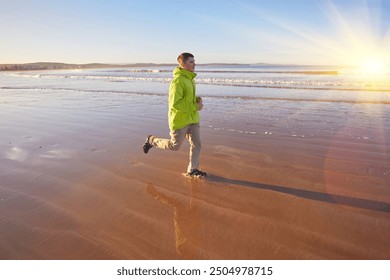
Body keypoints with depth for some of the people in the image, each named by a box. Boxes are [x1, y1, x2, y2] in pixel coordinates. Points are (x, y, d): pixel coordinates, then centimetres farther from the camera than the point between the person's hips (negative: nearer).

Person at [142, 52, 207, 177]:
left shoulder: (190, 79, 9)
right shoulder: (178, 81, -21)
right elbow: (175, 103, -26)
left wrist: (197, 99, 2)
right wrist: (195, 107, -21)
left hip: (192, 118, 8)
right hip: (180, 120, -8)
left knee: (196, 144, 7)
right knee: (174, 146, 8)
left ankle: (192, 170, 23)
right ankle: (151, 140, 31)